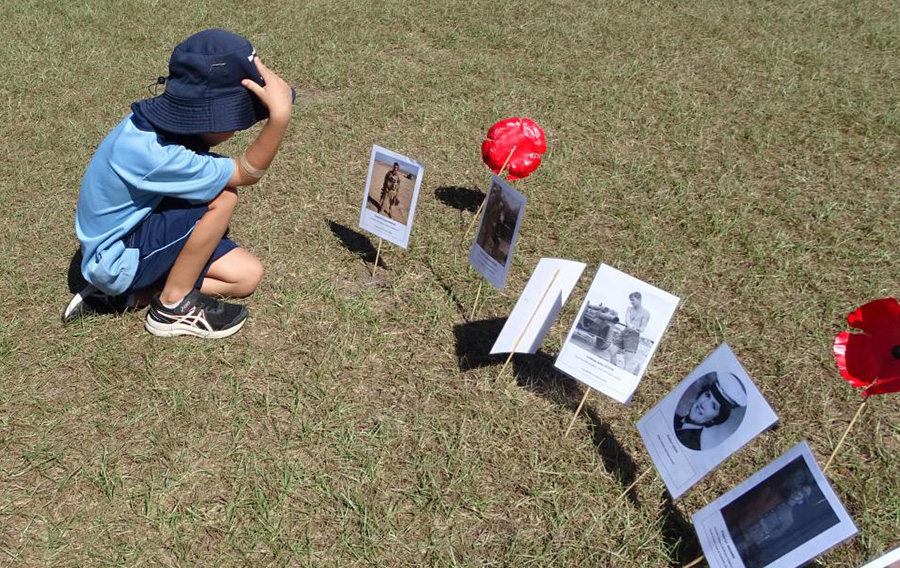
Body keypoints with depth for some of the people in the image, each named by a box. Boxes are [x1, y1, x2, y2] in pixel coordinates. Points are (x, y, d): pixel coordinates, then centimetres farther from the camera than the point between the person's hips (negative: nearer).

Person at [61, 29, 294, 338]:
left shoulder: (159, 120, -10)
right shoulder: (150, 151, -34)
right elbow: (247, 173, -29)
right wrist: (280, 114, -38)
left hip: (140, 230, 8)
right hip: (117, 261, -8)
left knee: (248, 275, 2)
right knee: (223, 195, -26)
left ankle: (130, 295, 3)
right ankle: (174, 306, -9)